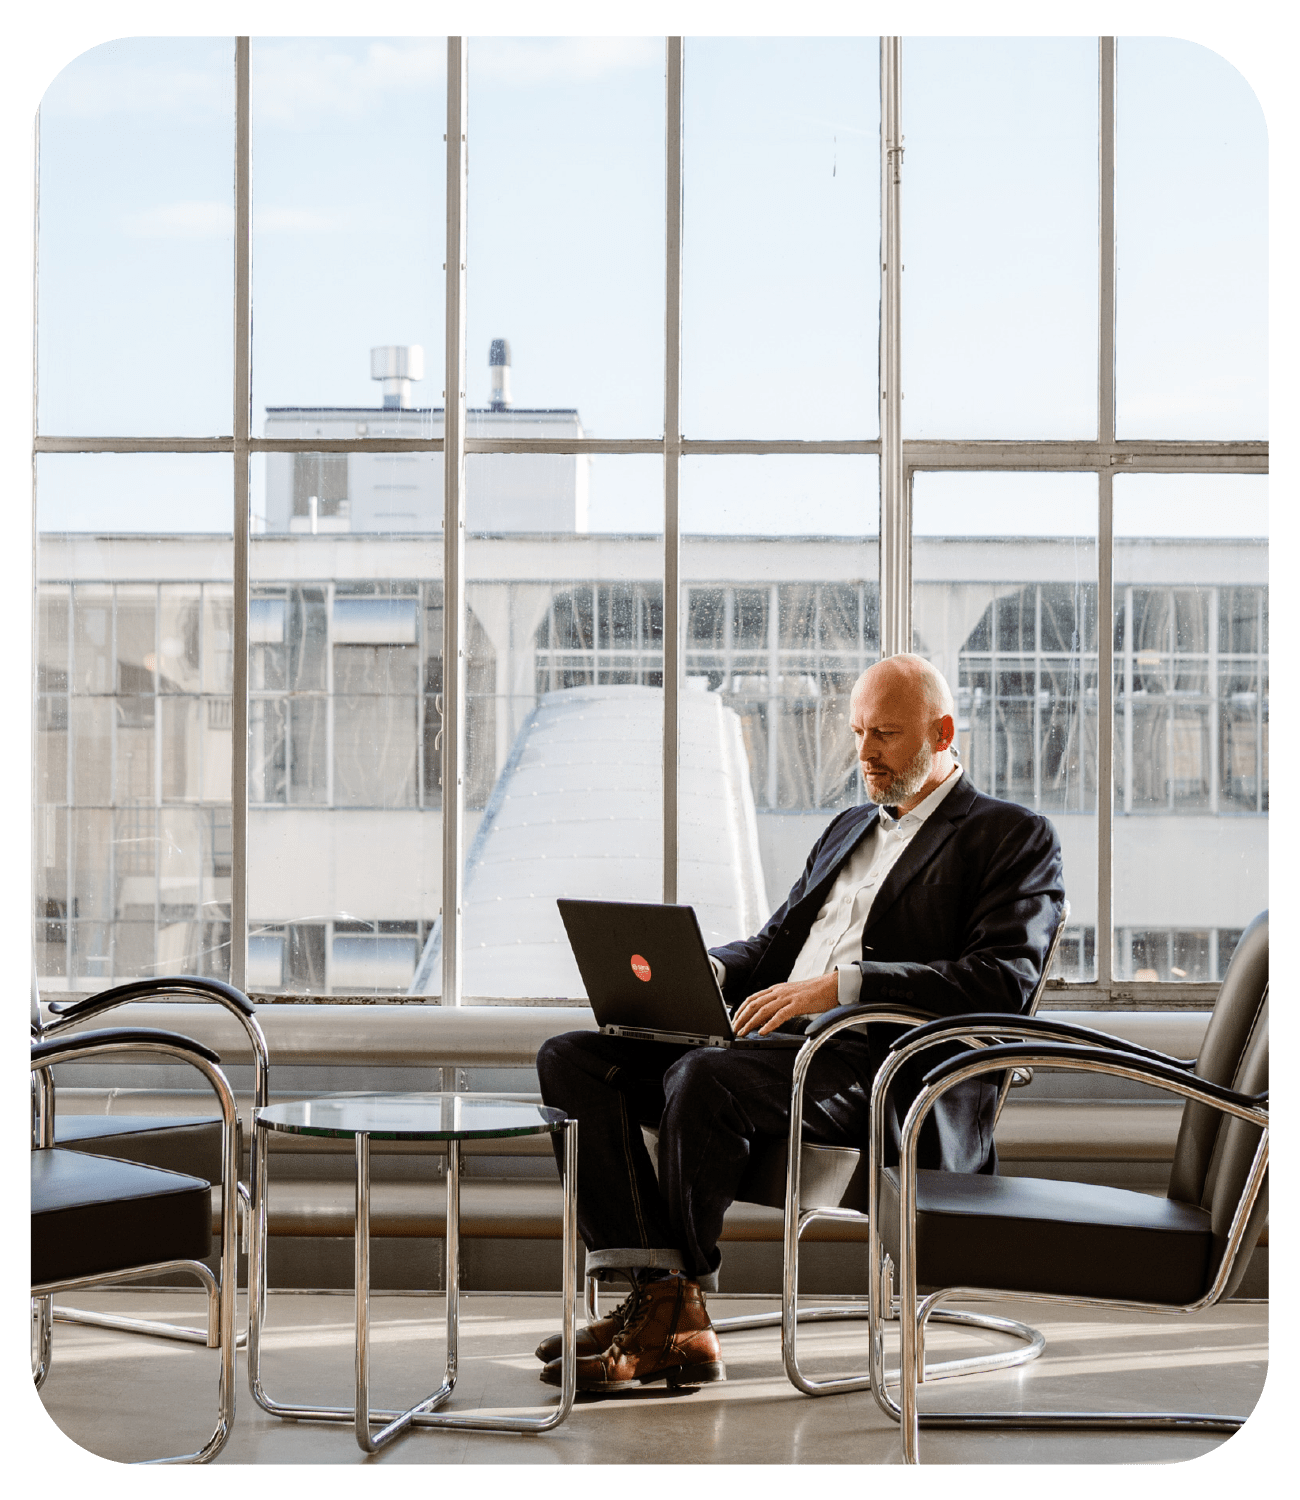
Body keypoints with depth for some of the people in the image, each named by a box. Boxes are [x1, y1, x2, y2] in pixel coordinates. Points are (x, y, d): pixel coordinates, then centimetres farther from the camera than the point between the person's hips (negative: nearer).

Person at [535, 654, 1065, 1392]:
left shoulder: (1017, 838, 4)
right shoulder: (851, 829, 29)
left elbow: (1006, 981, -12)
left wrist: (843, 984, -21)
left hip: (890, 1073, -8)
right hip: (781, 1040, 8)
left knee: (706, 1078, -34)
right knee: (573, 1059, -10)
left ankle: (680, 1306, -17)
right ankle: (653, 1289, -20)